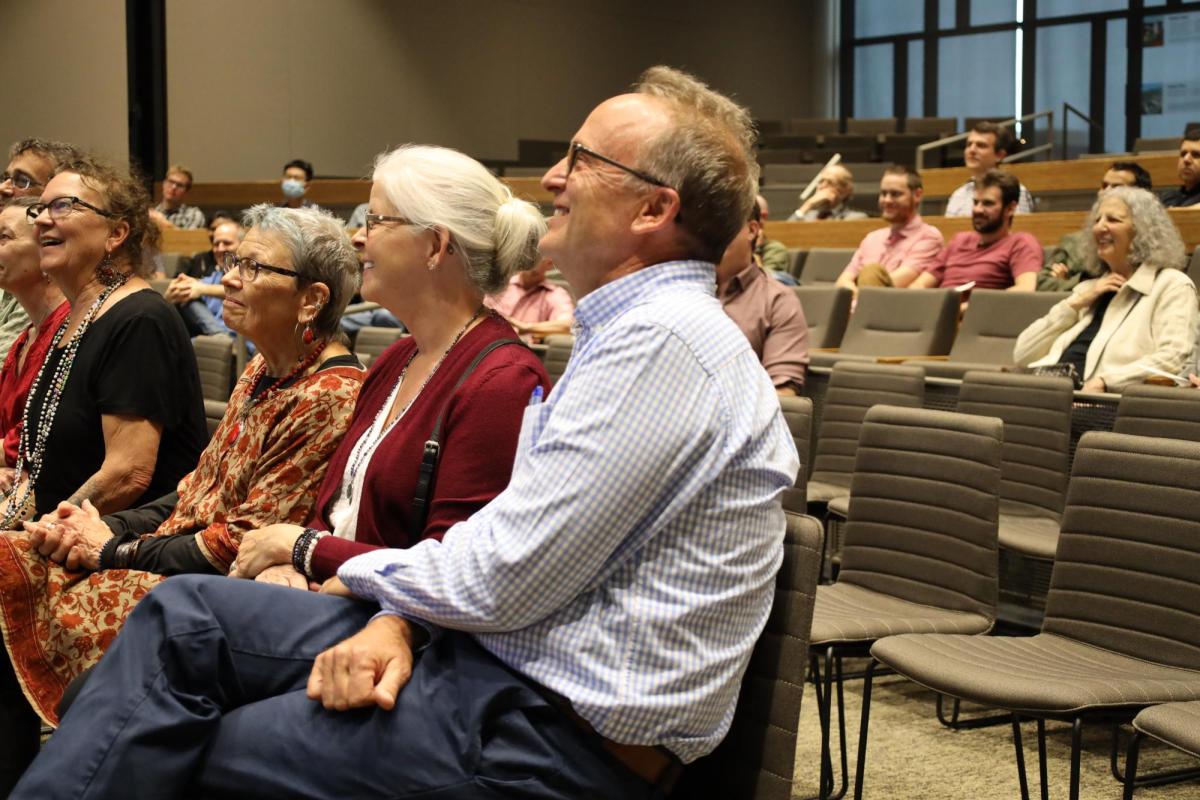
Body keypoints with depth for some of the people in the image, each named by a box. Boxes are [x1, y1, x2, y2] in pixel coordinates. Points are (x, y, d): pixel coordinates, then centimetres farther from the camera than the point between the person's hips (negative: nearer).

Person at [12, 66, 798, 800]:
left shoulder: (663, 342, -20)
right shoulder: (639, 327, 14)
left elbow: (500, 581, -21)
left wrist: (362, 575, -1)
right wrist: (398, 618, -5)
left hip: (561, 735, -9)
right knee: (183, 616, 2)